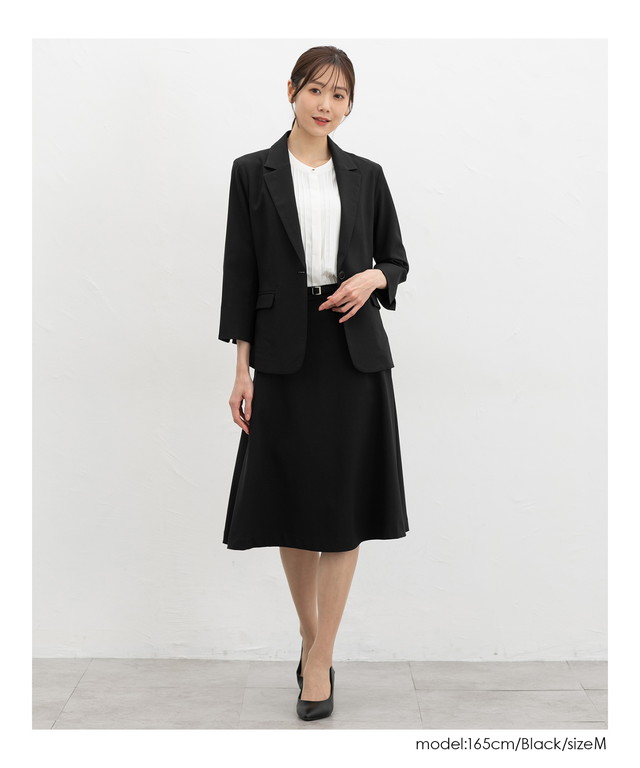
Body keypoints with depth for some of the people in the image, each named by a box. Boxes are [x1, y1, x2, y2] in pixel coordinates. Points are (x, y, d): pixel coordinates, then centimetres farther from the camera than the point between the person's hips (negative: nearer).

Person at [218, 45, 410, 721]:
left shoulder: (366, 176, 8)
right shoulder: (253, 173, 3)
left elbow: (397, 259, 15)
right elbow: (240, 273, 0)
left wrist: (372, 278, -9)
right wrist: (242, 368, -5)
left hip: (354, 354, 1)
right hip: (285, 355, -1)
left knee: (344, 504, 0)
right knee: (290, 500, 7)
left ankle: (319, 658, 9)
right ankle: (311, 634, 28)